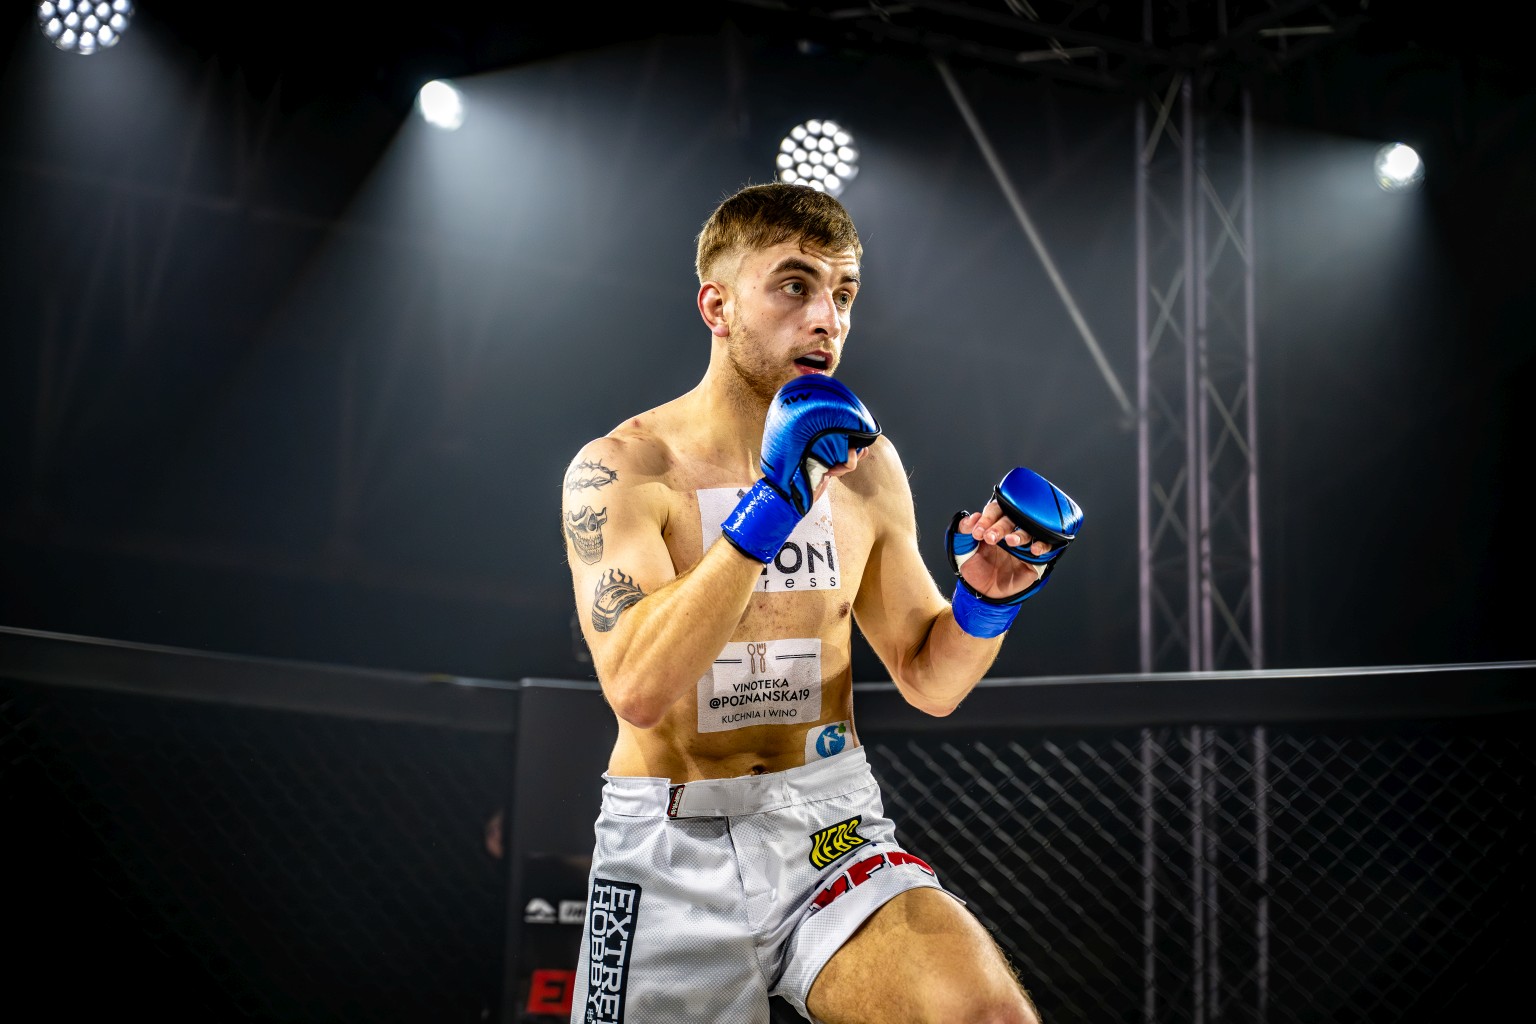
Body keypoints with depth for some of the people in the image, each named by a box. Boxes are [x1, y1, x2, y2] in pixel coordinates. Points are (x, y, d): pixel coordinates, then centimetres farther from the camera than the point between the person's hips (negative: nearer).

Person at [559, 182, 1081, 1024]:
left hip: (828, 827, 2)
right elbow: (637, 689, -24)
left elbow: (929, 681, 10)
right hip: (672, 856, -2)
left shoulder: (865, 465, 4)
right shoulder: (621, 470, -10)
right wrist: (769, 506, -29)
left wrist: (985, 598, -11)